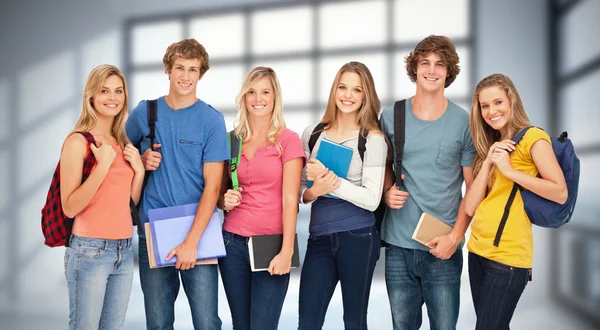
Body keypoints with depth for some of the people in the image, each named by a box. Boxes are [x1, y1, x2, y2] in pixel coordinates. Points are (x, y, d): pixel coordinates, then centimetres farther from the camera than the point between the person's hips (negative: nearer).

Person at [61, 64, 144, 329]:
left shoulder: (124, 143, 11)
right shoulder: (78, 141, -8)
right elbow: (69, 207, -14)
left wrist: (139, 169, -2)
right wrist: (102, 166, -20)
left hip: (124, 251, 6)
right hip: (90, 251, -6)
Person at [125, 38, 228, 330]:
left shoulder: (211, 120, -4)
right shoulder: (145, 112, 5)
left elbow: (212, 186, -9)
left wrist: (192, 241, -17)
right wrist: (142, 161, -4)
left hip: (198, 231, -2)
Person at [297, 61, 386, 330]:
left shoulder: (373, 139, -4)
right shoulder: (312, 135, 8)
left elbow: (371, 199, -12)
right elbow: (299, 192, 9)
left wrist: (329, 178, -17)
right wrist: (314, 191, -13)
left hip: (357, 237, -3)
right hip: (319, 238, 4)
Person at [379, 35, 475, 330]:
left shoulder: (464, 122, -2)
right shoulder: (391, 117, 3)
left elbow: (474, 187, 0)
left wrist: (455, 237, -10)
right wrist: (387, 192, -6)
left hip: (443, 248, -2)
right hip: (398, 245, 2)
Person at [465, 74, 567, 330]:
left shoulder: (533, 138, -5)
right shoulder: (490, 146, 14)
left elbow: (561, 193, -16)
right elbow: (470, 207, 5)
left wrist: (510, 171, -17)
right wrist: (487, 163, -6)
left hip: (508, 257, -7)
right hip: (478, 250, 7)